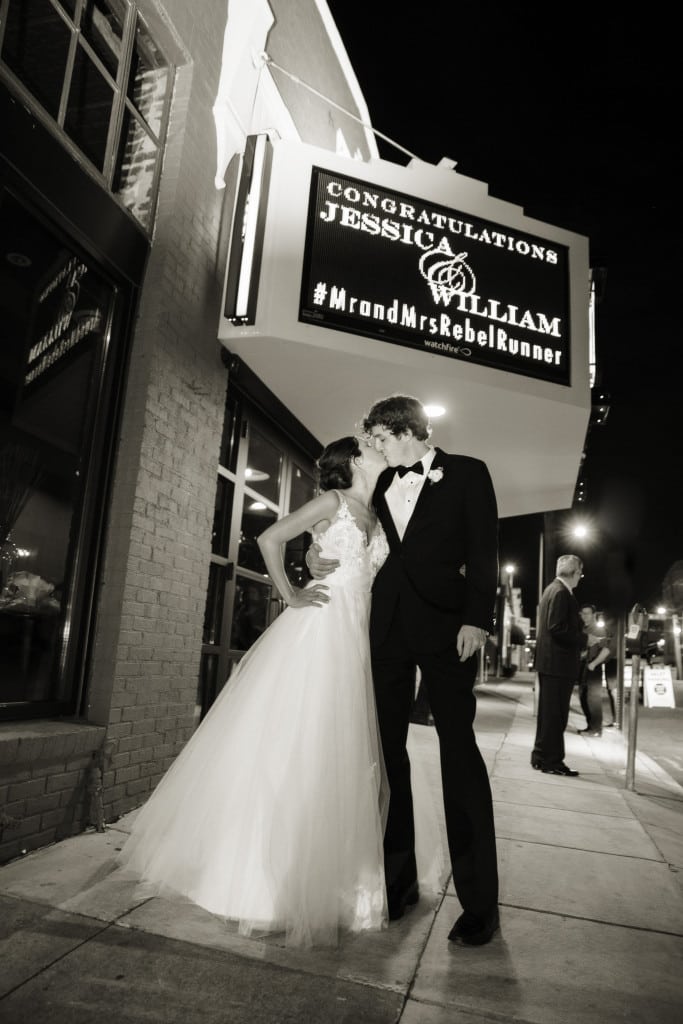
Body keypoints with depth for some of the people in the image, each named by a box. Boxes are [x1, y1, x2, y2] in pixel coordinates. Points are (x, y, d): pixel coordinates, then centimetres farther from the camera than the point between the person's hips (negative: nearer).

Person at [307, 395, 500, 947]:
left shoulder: (467, 473, 2)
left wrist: (476, 618, -14)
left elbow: (483, 550, -4)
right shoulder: (383, 484, 15)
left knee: (458, 749, -2)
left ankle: (479, 901, 9)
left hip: (445, 623, -5)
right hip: (389, 626, 5)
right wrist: (317, 553, 3)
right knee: (387, 747, 8)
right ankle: (400, 880, 22)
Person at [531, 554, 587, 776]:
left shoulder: (552, 589, 15)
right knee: (556, 714, -3)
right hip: (559, 663, -10)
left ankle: (541, 757, 23)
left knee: (548, 712, 15)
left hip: (548, 661, 10)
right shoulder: (562, 593, -16)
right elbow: (558, 629, -23)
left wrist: (579, 640, 17)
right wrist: (585, 639, -14)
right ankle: (551, 761, 4)